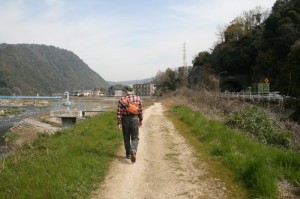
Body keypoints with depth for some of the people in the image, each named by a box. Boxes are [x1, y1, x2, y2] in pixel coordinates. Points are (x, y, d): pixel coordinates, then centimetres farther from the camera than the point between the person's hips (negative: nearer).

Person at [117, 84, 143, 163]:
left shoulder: (122, 99, -3)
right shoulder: (138, 98, 0)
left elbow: (119, 112, -7)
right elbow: (140, 111, 4)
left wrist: (119, 123, -5)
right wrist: (141, 120, 16)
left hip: (125, 119, 1)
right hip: (134, 119, -1)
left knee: (126, 138, 15)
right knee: (135, 138, 3)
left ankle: (128, 154, 23)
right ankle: (133, 150, -23)